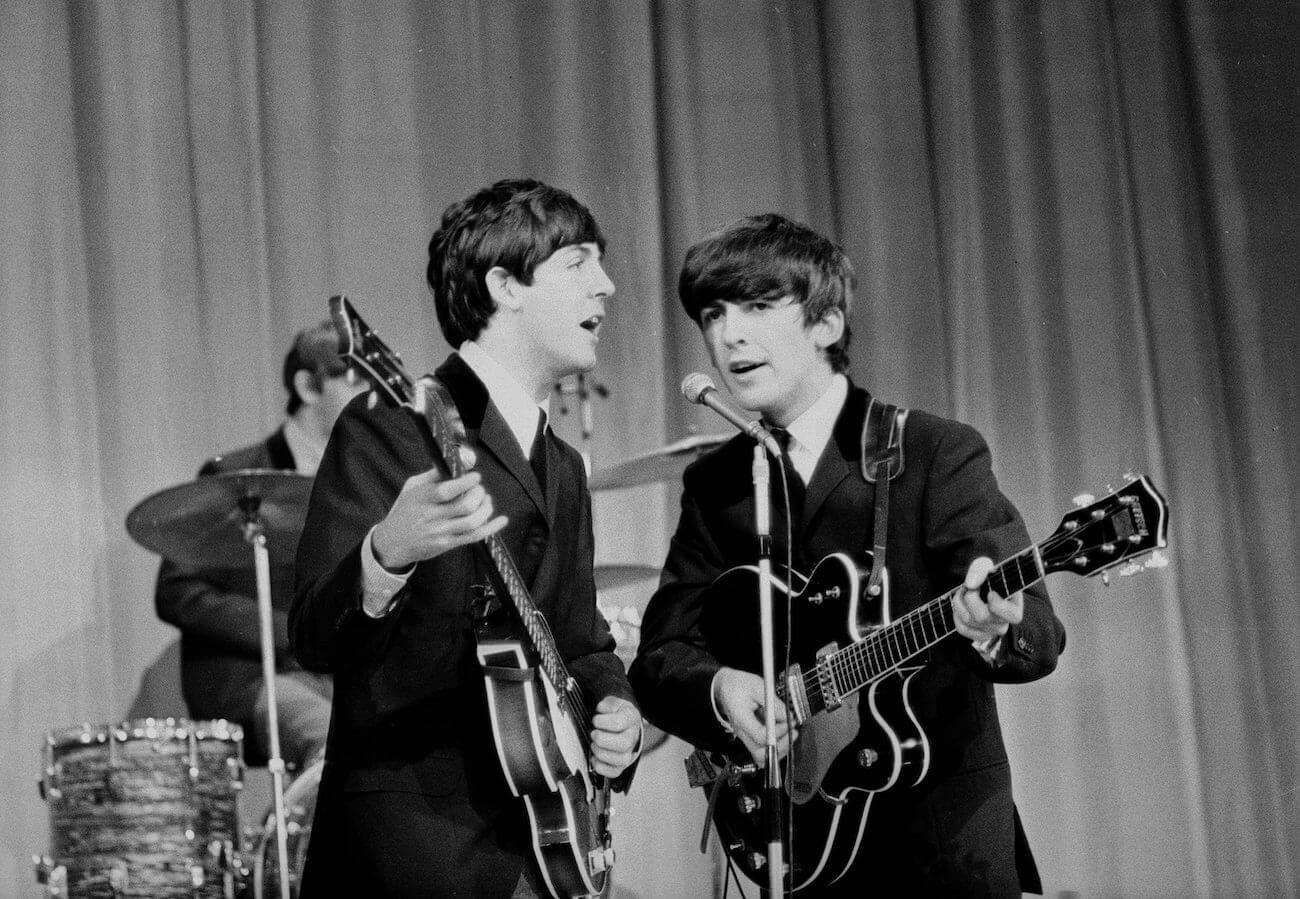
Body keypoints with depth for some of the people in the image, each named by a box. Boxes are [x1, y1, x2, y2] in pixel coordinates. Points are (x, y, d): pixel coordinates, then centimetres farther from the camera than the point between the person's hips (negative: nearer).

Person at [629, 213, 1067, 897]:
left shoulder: (939, 453, -7)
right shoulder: (713, 484, 7)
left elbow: (1038, 627, -16)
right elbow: (660, 654, 3)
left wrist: (995, 625, -39)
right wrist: (719, 688, -19)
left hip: (944, 832, -4)